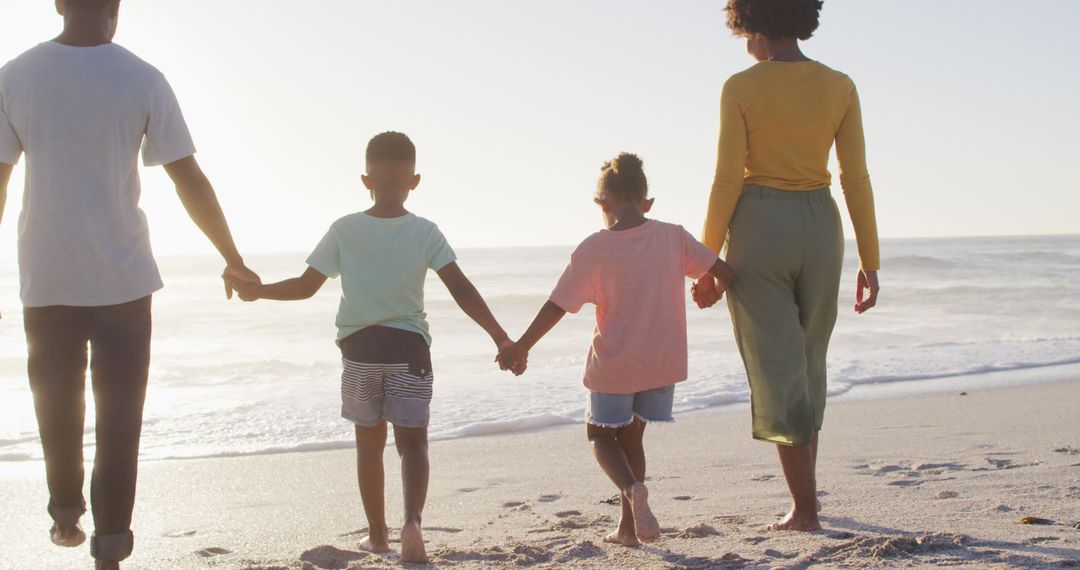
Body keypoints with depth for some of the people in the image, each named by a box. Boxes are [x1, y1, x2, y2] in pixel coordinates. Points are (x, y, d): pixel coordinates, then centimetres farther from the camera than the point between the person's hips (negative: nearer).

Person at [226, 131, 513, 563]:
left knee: (369, 442, 16)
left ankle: (377, 533, 24)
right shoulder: (425, 233, -6)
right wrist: (500, 337, -9)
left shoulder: (343, 231, -4)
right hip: (408, 347, -1)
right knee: (412, 441, 2)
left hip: (359, 347, 1)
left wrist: (256, 291, 12)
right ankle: (412, 520, -23)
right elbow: (463, 291, -11)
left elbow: (306, 286, -2)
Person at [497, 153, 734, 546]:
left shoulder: (594, 249, -11)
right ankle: (628, 525, 17)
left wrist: (520, 348, -2)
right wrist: (715, 291, 20)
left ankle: (632, 489, -14)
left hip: (613, 365, -3)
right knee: (631, 435, 20)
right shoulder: (673, 237, -4)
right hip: (662, 362, 3)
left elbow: (556, 307, -11)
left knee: (601, 434, 16)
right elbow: (723, 273, -4)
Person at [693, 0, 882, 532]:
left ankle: (806, 508, -1)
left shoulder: (741, 88, -7)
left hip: (758, 231, -4)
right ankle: (805, 496, 24)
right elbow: (856, 179, 1)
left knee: (778, 373, 1)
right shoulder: (839, 87, 2)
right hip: (818, 232, 4)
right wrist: (869, 262, 7)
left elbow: (727, 181, -10)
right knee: (807, 368, 18)